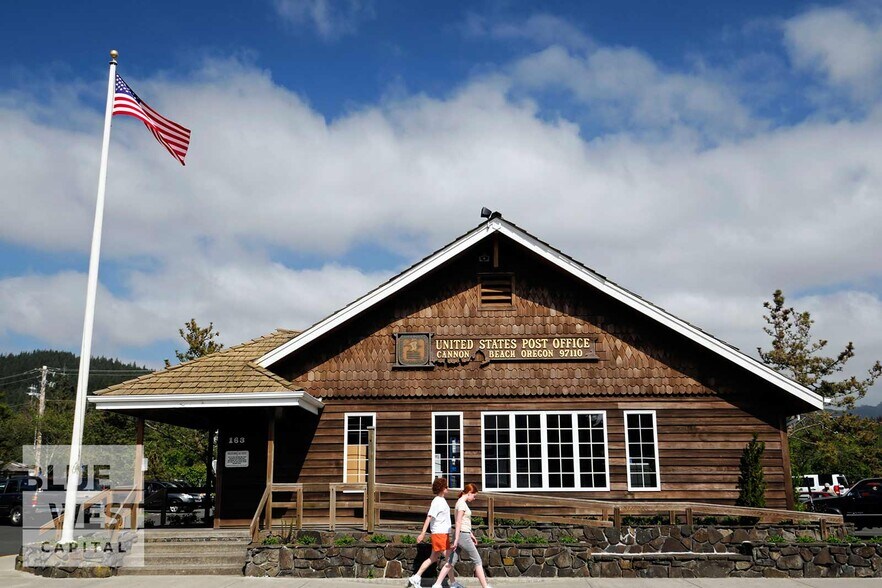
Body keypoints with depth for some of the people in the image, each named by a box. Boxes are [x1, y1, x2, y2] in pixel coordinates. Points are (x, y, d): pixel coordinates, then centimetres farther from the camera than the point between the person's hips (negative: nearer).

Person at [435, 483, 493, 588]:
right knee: (477, 561, -1)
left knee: (452, 562, 8)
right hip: (462, 535, -9)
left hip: (464, 534, 9)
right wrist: (456, 539, -20)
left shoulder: (463, 503, 15)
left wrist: (471, 535, 23)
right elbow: (458, 522, -19)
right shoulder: (462, 503, -14)